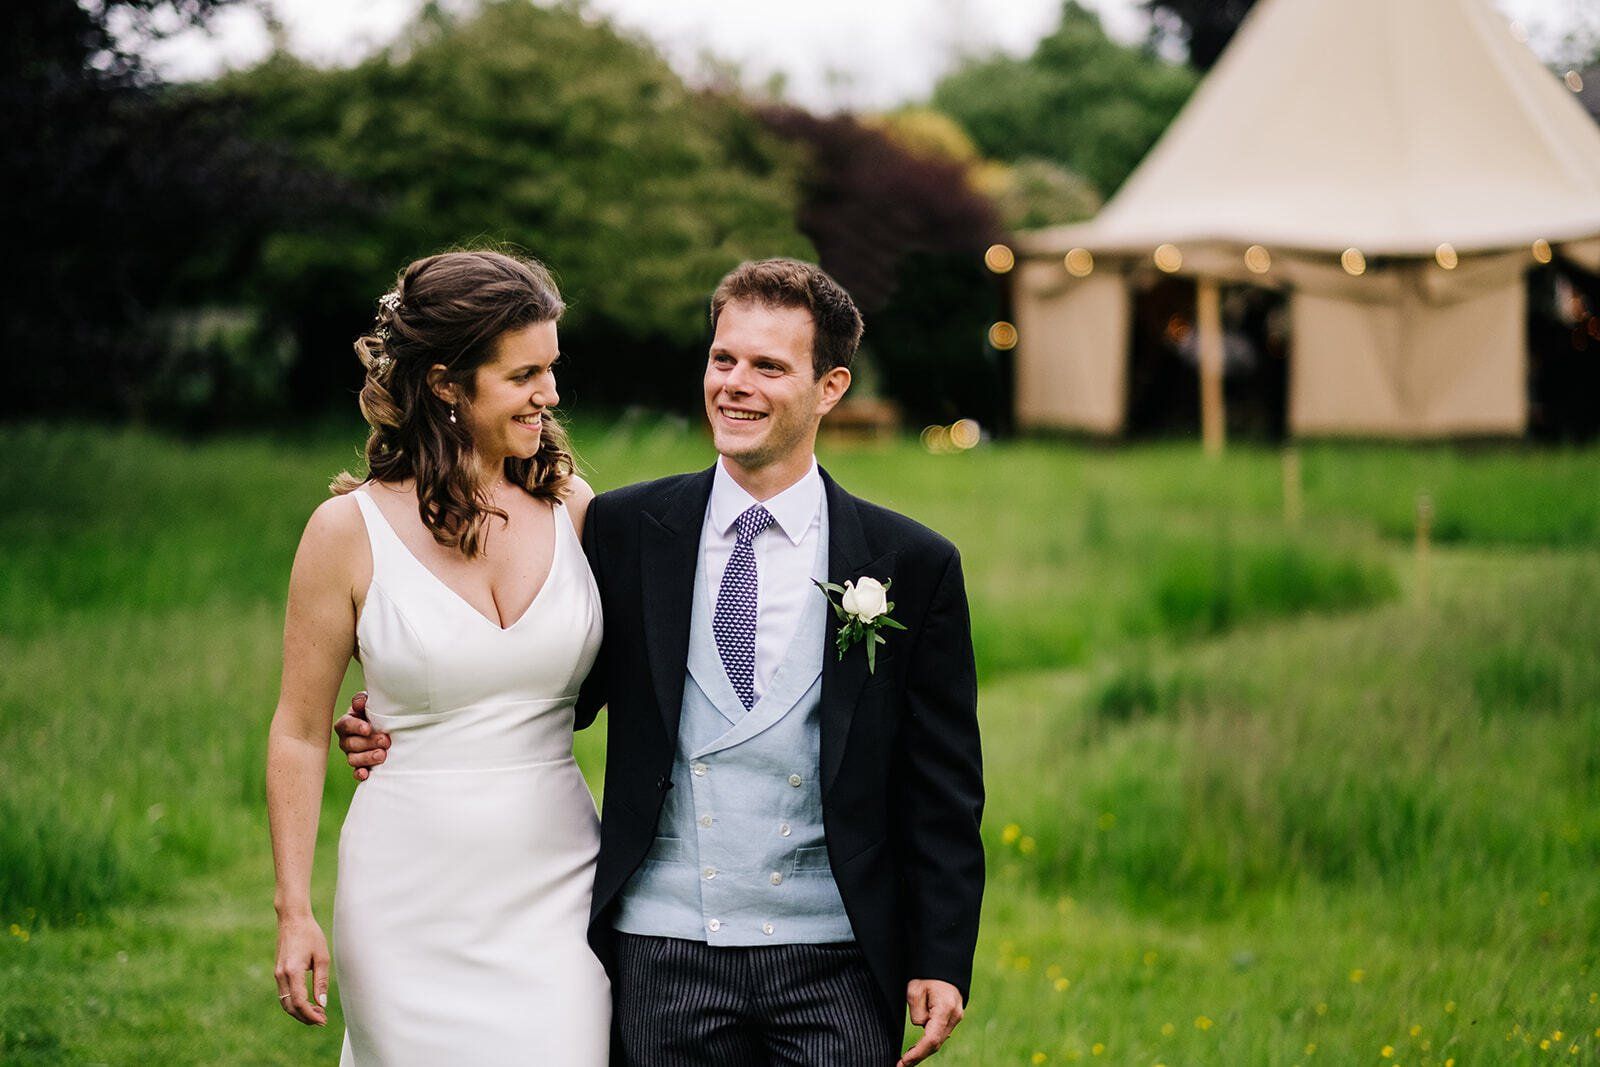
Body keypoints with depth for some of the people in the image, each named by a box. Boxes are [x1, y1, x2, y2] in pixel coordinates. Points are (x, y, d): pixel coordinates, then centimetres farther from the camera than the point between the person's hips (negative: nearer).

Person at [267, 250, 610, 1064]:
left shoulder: (574, 509, 3)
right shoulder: (352, 530, -5)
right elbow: (299, 733, 0)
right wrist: (294, 912, -4)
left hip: (555, 886, 2)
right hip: (414, 899, -2)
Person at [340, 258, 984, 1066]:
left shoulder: (914, 566, 1)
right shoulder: (626, 531, 4)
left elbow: (943, 793, 2)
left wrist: (942, 962, -3)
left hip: (833, 968, -1)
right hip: (663, 959, 1)